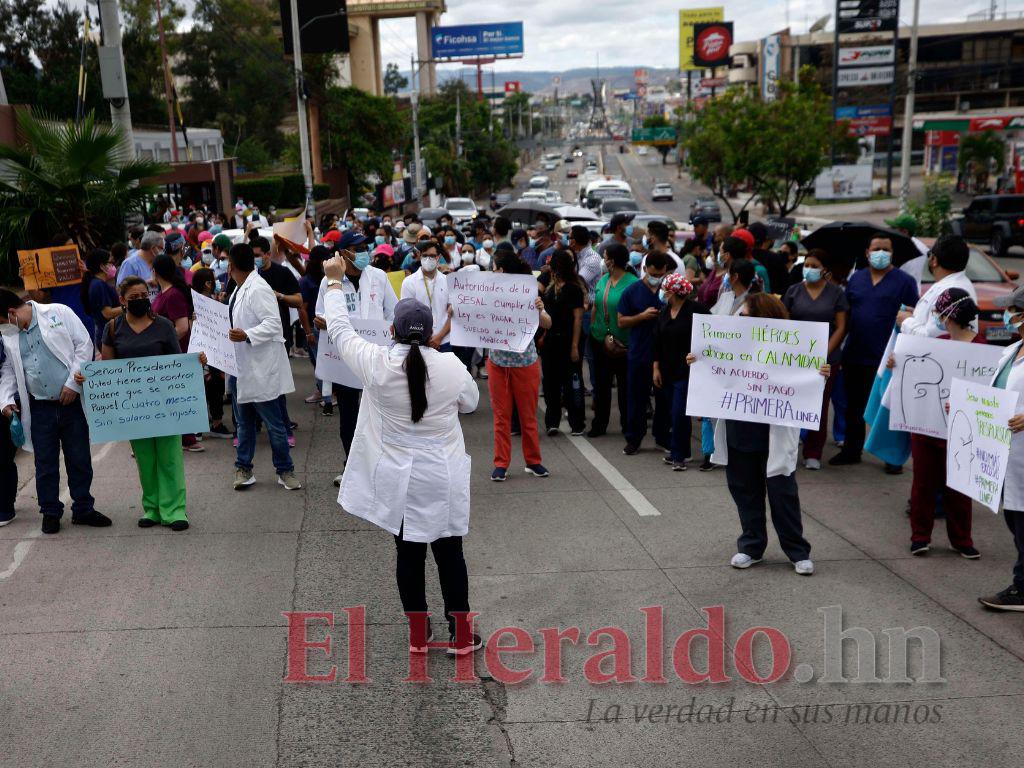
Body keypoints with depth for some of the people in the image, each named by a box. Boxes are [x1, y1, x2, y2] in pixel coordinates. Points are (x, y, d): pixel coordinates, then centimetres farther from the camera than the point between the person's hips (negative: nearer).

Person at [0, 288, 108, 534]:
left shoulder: (59, 313, -3)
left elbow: (84, 345, -4)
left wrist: (73, 382, -10)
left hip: (72, 401, -2)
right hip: (39, 408, 3)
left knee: (80, 459, 7)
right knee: (45, 464, 8)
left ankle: (83, 509, 21)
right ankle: (50, 512, 23)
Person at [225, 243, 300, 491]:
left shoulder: (258, 289, -18)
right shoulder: (240, 289, 11)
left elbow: (273, 323, -25)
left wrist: (246, 336, -33)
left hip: (261, 368, -9)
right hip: (241, 367, 9)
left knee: (274, 424, 1)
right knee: (244, 422, 16)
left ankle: (285, 471, 12)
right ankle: (243, 468, 25)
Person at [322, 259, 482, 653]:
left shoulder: (378, 364, -12)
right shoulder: (452, 365, -10)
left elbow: (340, 330, 4)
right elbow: (470, 402, 9)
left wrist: (335, 282, 16)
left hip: (398, 480, 0)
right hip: (444, 478, 0)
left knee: (409, 554, 12)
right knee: (449, 552, 10)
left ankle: (418, 634, 22)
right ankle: (461, 634, 18)